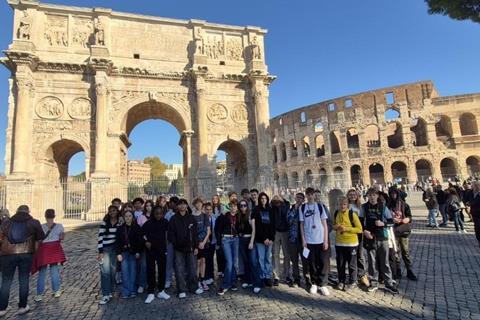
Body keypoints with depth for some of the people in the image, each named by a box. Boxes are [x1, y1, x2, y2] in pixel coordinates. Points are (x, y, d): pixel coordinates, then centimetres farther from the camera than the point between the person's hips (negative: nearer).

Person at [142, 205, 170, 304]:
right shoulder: (148, 223, -9)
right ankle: (150, 293, 14)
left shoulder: (165, 222, -3)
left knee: (162, 270, 10)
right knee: (150, 271, 2)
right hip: (151, 250, -2)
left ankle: (161, 291, 24)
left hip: (162, 249, 2)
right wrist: (146, 242, -15)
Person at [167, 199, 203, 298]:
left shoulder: (191, 218, 6)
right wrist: (175, 242, -13)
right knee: (179, 270, 2)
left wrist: (196, 247, 2)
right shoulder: (174, 219, 1)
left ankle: (194, 287, 24)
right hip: (179, 249, -1)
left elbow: (195, 233, 6)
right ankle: (182, 290, 15)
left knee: (192, 269, 8)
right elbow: (170, 234, 0)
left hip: (190, 248, 2)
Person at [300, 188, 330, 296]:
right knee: (312, 263, 7)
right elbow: (301, 224, 6)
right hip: (309, 241, 0)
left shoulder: (320, 207, 3)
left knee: (323, 262, 0)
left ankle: (323, 284, 13)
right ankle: (314, 283, 22)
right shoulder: (302, 208, 4)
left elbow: (325, 224, 2)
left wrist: (326, 240, -3)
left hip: (321, 240, 0)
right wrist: (303, 239, -1)